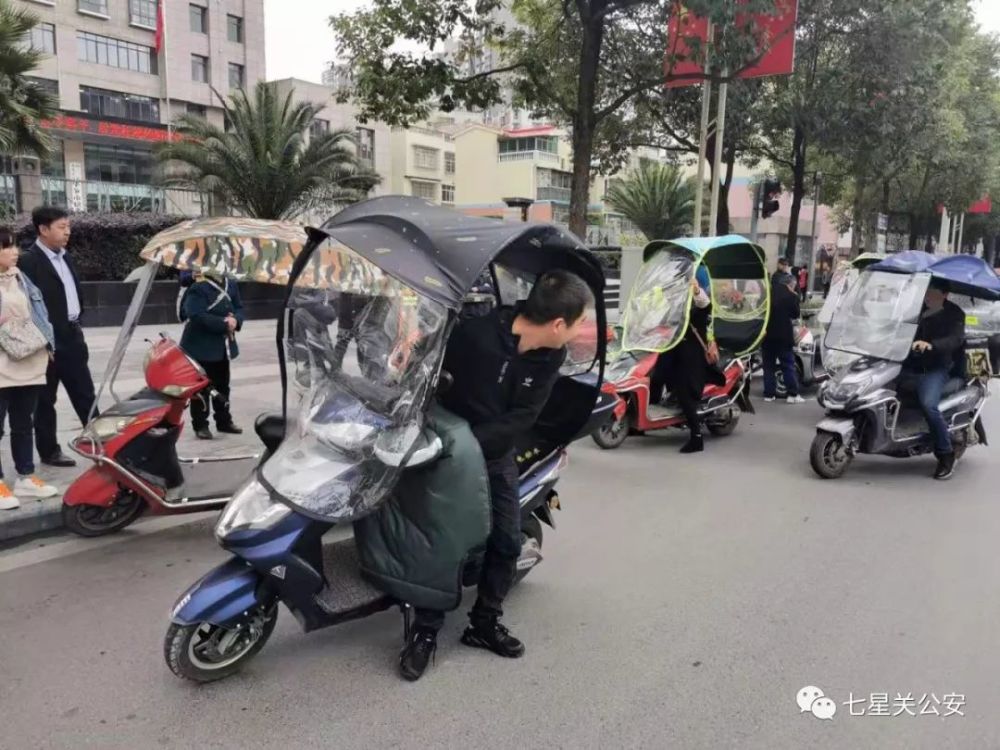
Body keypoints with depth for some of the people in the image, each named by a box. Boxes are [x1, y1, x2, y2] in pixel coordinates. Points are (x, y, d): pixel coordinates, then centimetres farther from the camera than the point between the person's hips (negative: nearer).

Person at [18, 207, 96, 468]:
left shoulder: (65, 257, 13)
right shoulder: (29, 261, -13)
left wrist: (77, 324, 15)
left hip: (72, 337, 7)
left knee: (85, 394, 11)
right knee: (45, 399, 6)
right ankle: (49, 451, 15)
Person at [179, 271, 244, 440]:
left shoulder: (231, 285, 4)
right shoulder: (198, 288, -18)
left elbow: (239, 308, 8)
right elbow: (198, 316, -26)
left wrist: (235, 320, -15)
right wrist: (223, 324, -25)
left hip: (223, 346, 7)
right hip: (201, 346, -7)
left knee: (222, 384, 17)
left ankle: (224, 420, 30)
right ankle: (200, 425, 12)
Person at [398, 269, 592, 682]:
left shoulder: (550, 357, -12)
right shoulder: (475, 333, -29)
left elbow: (522, 417, -17)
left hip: (497, 455, 5)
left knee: (507, 542, 6)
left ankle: (484, 623, 23)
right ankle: (425, 632, 11)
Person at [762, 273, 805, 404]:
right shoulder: (791, 296, -5)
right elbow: (796, 315, 1)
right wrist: (795, 298, 10)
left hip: (767, 334, 4)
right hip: (783, 335, -4)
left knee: (768, 365, 8)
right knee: (788, 365, 1)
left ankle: (769, 394, 8)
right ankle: (793, 394, -1)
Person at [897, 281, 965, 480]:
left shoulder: (953, 313, -2)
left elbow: (956, 339, -20)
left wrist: (931, 345, -40)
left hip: (935, 368, -6)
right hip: (909, 365, 6)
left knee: (928, 405, -29)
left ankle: (946, 454, -15)